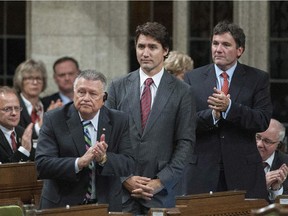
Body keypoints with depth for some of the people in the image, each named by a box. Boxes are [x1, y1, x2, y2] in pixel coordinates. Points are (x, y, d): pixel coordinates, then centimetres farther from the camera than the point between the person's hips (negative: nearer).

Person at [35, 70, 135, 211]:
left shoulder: (119, 121, 0)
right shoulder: (53, 119, -5)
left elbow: (128, 164, -6)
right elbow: (42, 164, -15)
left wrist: (104, 158, -25)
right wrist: (79, 163, -28)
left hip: (106, 204, 1)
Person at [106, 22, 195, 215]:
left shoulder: (182, 92, 2)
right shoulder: (118, 88, 7)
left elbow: (186, 143, 0)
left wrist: (161, 182, -8)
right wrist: (125, 178, -5)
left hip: (162, 190, -1)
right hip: (122, 188, 1)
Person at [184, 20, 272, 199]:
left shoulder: (258, 79, 5)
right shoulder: (193, 78, 8)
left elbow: (263, 121, -6)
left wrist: (229, 107, -19)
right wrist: (212, 115, -18)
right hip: (203, 172, 1)